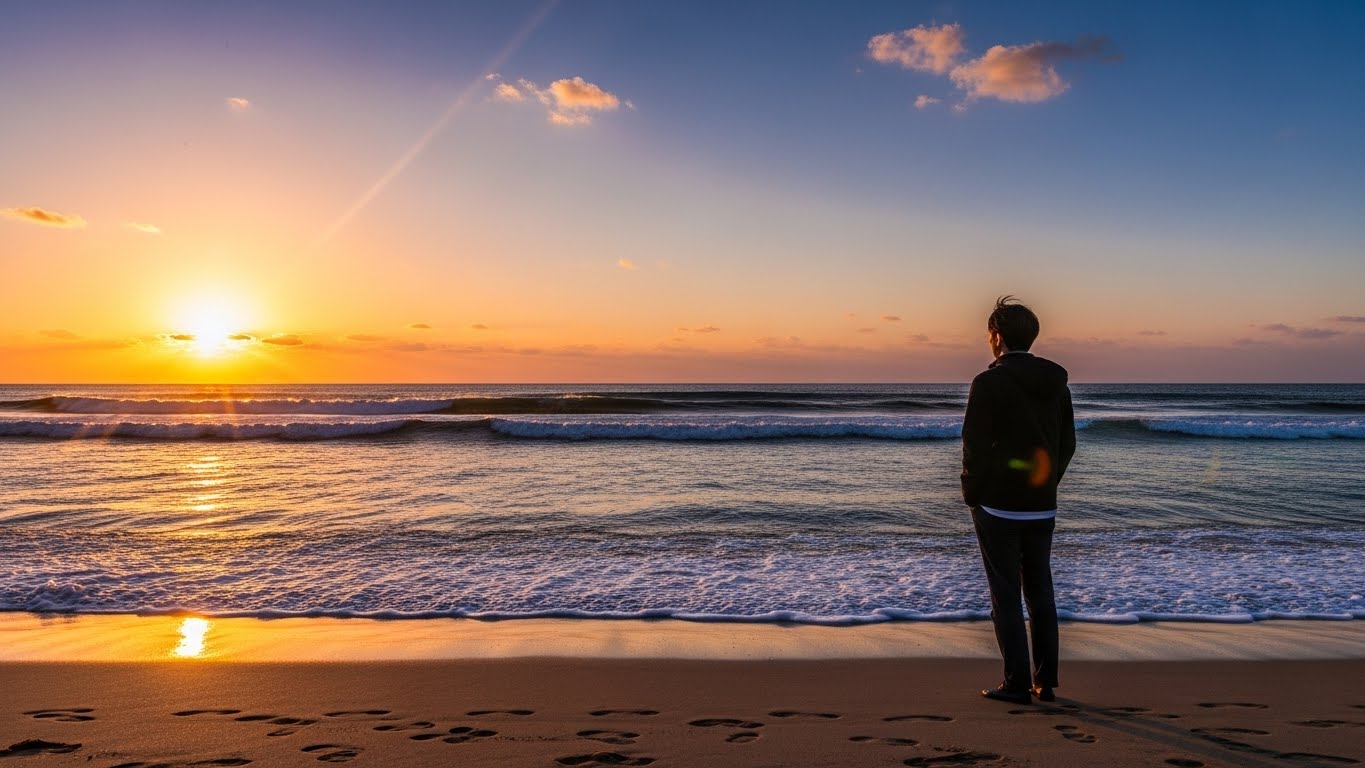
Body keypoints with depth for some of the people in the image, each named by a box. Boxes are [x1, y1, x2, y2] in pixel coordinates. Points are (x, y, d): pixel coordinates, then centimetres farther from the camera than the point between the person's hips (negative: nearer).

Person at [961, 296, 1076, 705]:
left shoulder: (989, 382, -14)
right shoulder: (1057, 382, 6)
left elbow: (975, 446, -14)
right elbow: (1067, 444, 10)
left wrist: (971, 495, -1)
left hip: (998, 506, -6)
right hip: (1043, 508, 6)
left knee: (1005, 596, 2)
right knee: (1041, 594, 13)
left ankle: (1017, 684, 5)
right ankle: (1045, 683, 19)